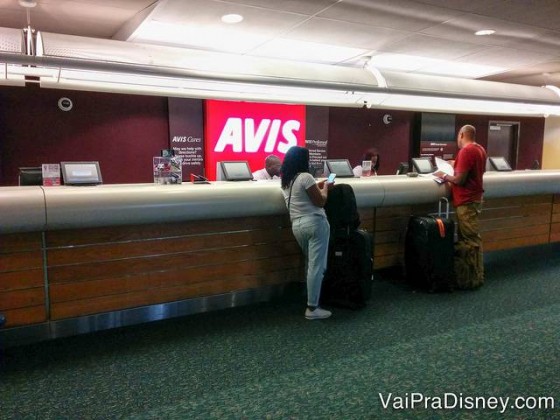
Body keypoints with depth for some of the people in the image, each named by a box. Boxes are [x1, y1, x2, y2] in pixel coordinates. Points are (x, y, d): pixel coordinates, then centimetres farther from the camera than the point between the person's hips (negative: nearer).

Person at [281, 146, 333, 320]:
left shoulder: (286, 181, 13)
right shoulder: (305, 177, -13)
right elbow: (320, 202, -11)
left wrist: (317, 186, 22)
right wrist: (325, 187, 6)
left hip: (297, 225, 9)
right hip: (314, 223, -8)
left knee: (311, 264, 20)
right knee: (317, 266, -4)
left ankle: (312, 302, 26)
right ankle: (312, 308, -2)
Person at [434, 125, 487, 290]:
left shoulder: (466, 151, -18)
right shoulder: (480, 149, 11)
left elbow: (460, 179, -21)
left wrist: (444, 176, -5)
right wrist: (457, 168, 19)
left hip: (466, 201, -10)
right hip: (473, 198, 10)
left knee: (470, 240, -4)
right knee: (470, 238, 14)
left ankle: (473, 279, 3)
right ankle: (473, 275, 21)